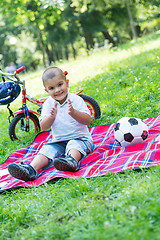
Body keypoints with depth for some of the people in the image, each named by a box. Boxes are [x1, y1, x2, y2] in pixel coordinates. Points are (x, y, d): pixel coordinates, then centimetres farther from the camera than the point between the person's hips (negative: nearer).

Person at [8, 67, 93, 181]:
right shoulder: (48, 104, 5)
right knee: (46, 149, -21)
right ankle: (31, 169, -42)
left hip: (79, 138, -3)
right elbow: (43, 127, 0)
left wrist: (73, 113, -28)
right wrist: (51, 117, -21)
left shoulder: (76, 99, -4)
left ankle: (72, 160, -65)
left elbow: (88, 120, -11)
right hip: (58, 141, 4)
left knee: (74, 145, -35)